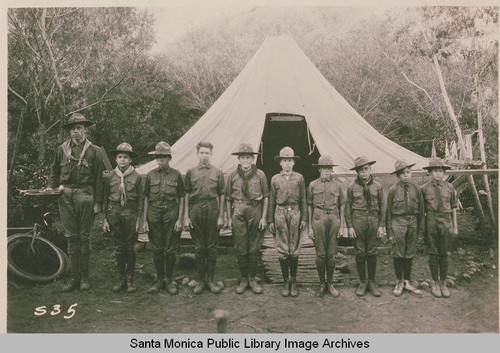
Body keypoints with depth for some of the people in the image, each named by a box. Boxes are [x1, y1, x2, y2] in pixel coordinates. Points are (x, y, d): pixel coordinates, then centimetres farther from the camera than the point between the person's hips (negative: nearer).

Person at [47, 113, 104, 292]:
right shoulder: (62, 149, 12)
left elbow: (99, 178, 2)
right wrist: (51, 188, 6)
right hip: (65, 196, 3)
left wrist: (97, 202, -2)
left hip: (85, 195, -2)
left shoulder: (94, 151, 4)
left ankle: (84, 277, 12)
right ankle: (74, 277, 12)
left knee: (84, 236, 3)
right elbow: (55, 172, 23)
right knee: (71, 236, 5)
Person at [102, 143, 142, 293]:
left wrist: (138, 219, -3)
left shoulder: (136, 176, 1)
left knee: (130, 247, 4)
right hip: (114, 214, 2)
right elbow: (105, 199, 9)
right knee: (118, 248, 7)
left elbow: (140, 200, 2)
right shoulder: (110, 177, 5)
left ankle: (130, 279, 17)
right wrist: (105, 219, 5)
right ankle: (122, 278, 19)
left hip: (130, 214, -1)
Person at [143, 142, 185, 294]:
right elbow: (146, 198, 9)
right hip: (154, 214, 2)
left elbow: (181, 198, 3)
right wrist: (145, 219, 4)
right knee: (157, 249, 7)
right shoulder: (151, 175, 6)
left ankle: (169, 280, 18)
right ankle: (160, 280, 20)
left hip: (171, 214, -2)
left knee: (170, 249, 2)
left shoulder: (176, 174, 1)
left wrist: (180, 219, -3)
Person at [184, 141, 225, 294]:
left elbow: (221, 195, 7)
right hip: (196, 210, 1)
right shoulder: (191, 172, 8)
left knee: (212, 247, 4)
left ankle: (211, 280, 16)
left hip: (212, 210, 0)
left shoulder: (218, 172, 7)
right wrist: (186, 216, 1)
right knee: (199, 247, 6)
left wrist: (221, 216, 0)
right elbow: (186, 195, 8)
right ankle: (201, 280, 16)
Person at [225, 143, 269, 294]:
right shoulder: (232, 176, 5)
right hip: (238, 214, 1)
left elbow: (266, 197, 5)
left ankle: (253, 279, 20)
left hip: (255, 213, 0)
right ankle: (243, 280, 18)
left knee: (254, 249, 6)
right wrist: (229, 218, 7)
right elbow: (228, 199, 10)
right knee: (241, 249, 4)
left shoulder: (260, 175, 3)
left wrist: (263, 217, 0)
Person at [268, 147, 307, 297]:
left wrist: (303, 218, 3)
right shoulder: (275, 179, 7)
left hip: (295, 213, 0)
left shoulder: (299, 178, 6)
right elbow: (272, 201, 10)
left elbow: (303, 200, 9)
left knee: (294, 250, 3)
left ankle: (294, 281, 16)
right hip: (280, 213, 0)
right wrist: (270, 220, 7)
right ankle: (285, 281, 15)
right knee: (282, 251, 2)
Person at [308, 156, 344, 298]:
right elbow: (309, 206, 6)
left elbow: (341, 206, 12)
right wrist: (310, 227, 3)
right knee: (320, 253, 1)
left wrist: (341, 225, 8)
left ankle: (330, 284, 19)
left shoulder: (337, 185, 8)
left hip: (334, 219, 1)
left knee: (331, 254, 5)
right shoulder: (313, 185, 5)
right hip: (318, 219, -1)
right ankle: (321, 284, 16)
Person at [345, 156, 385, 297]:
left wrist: (381, 225, 3)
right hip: (358, 221, -1)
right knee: (360, 253, 3)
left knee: (372, 252, 6)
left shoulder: (377, 186, 5)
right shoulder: (352, 187, 1)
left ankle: (372, 282, 20)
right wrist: (350, 226, -2)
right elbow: (347, 207, 3)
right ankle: (362, 282, 16)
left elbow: (382, 206, 9)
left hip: (373, 221, 1)